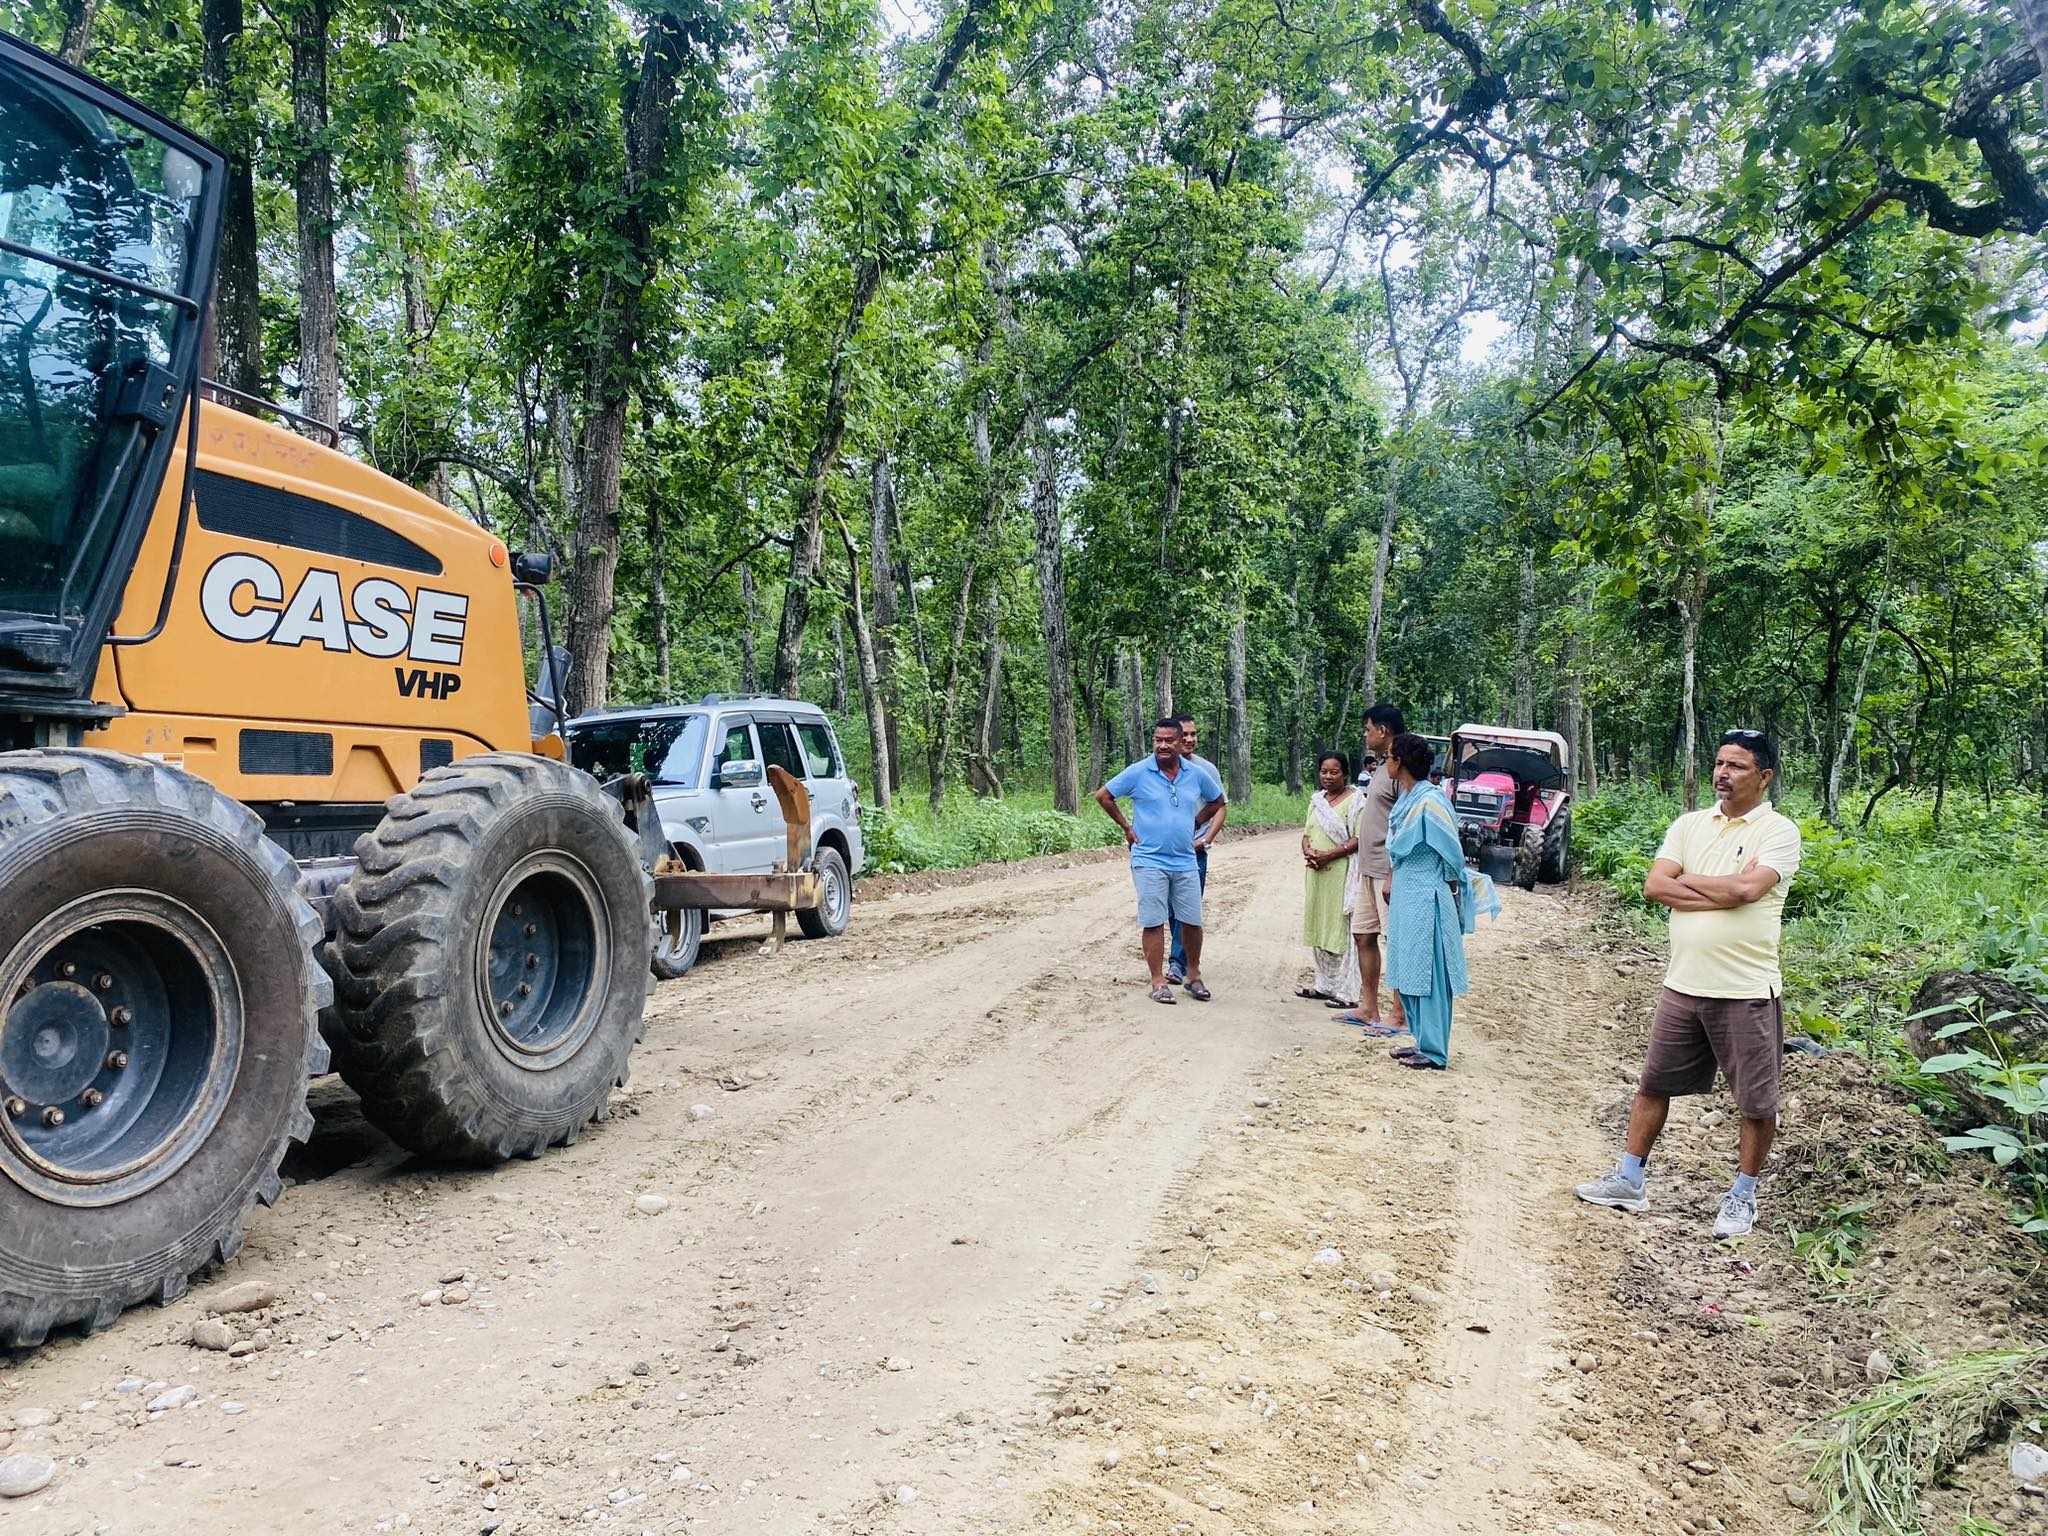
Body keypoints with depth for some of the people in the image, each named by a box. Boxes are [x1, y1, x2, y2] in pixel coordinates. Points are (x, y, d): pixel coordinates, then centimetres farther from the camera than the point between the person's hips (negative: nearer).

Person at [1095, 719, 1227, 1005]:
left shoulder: (1196, 774, 4)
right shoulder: (1138, 772, -6)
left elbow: (1217, 801, 21)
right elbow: (1103, 796, 2)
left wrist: (1195, 824, 11)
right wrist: (1126, 828, 2)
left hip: (1185, 862, 3)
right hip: (1149, 861, -3)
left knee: (1192, 921, 6)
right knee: (1154, 923, -2)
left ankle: (1193, 976, 23)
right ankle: (1158, 982, 7)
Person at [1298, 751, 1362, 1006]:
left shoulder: (1355, 800, -7)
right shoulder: (1317, 800, 15)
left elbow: (1358, 839, -14)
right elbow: (1307, 833, 17)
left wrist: (1328, 856, -20)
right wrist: (1307, 852, -4)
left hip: (1340, 873, -7)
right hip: (1315, 874, 7)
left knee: (1340, 930, -6)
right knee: (1318, 930, 12)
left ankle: (1345, 991, 0)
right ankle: (1324, 984, 23)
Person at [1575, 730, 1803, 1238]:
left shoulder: (1779, 832, -8)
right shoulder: (1689, 825, 7)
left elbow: (1744, 890, -24)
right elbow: (1654, 886, -5)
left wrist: (1686, 880, -8)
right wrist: (1724, 891, -15)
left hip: (1747, 991, -5)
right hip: (1683, 986, 5)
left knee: (1756, 1102, 7)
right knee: (1653, 1084, 13)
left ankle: (1743, 1194, 25)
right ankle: (1630, 1180, 24)